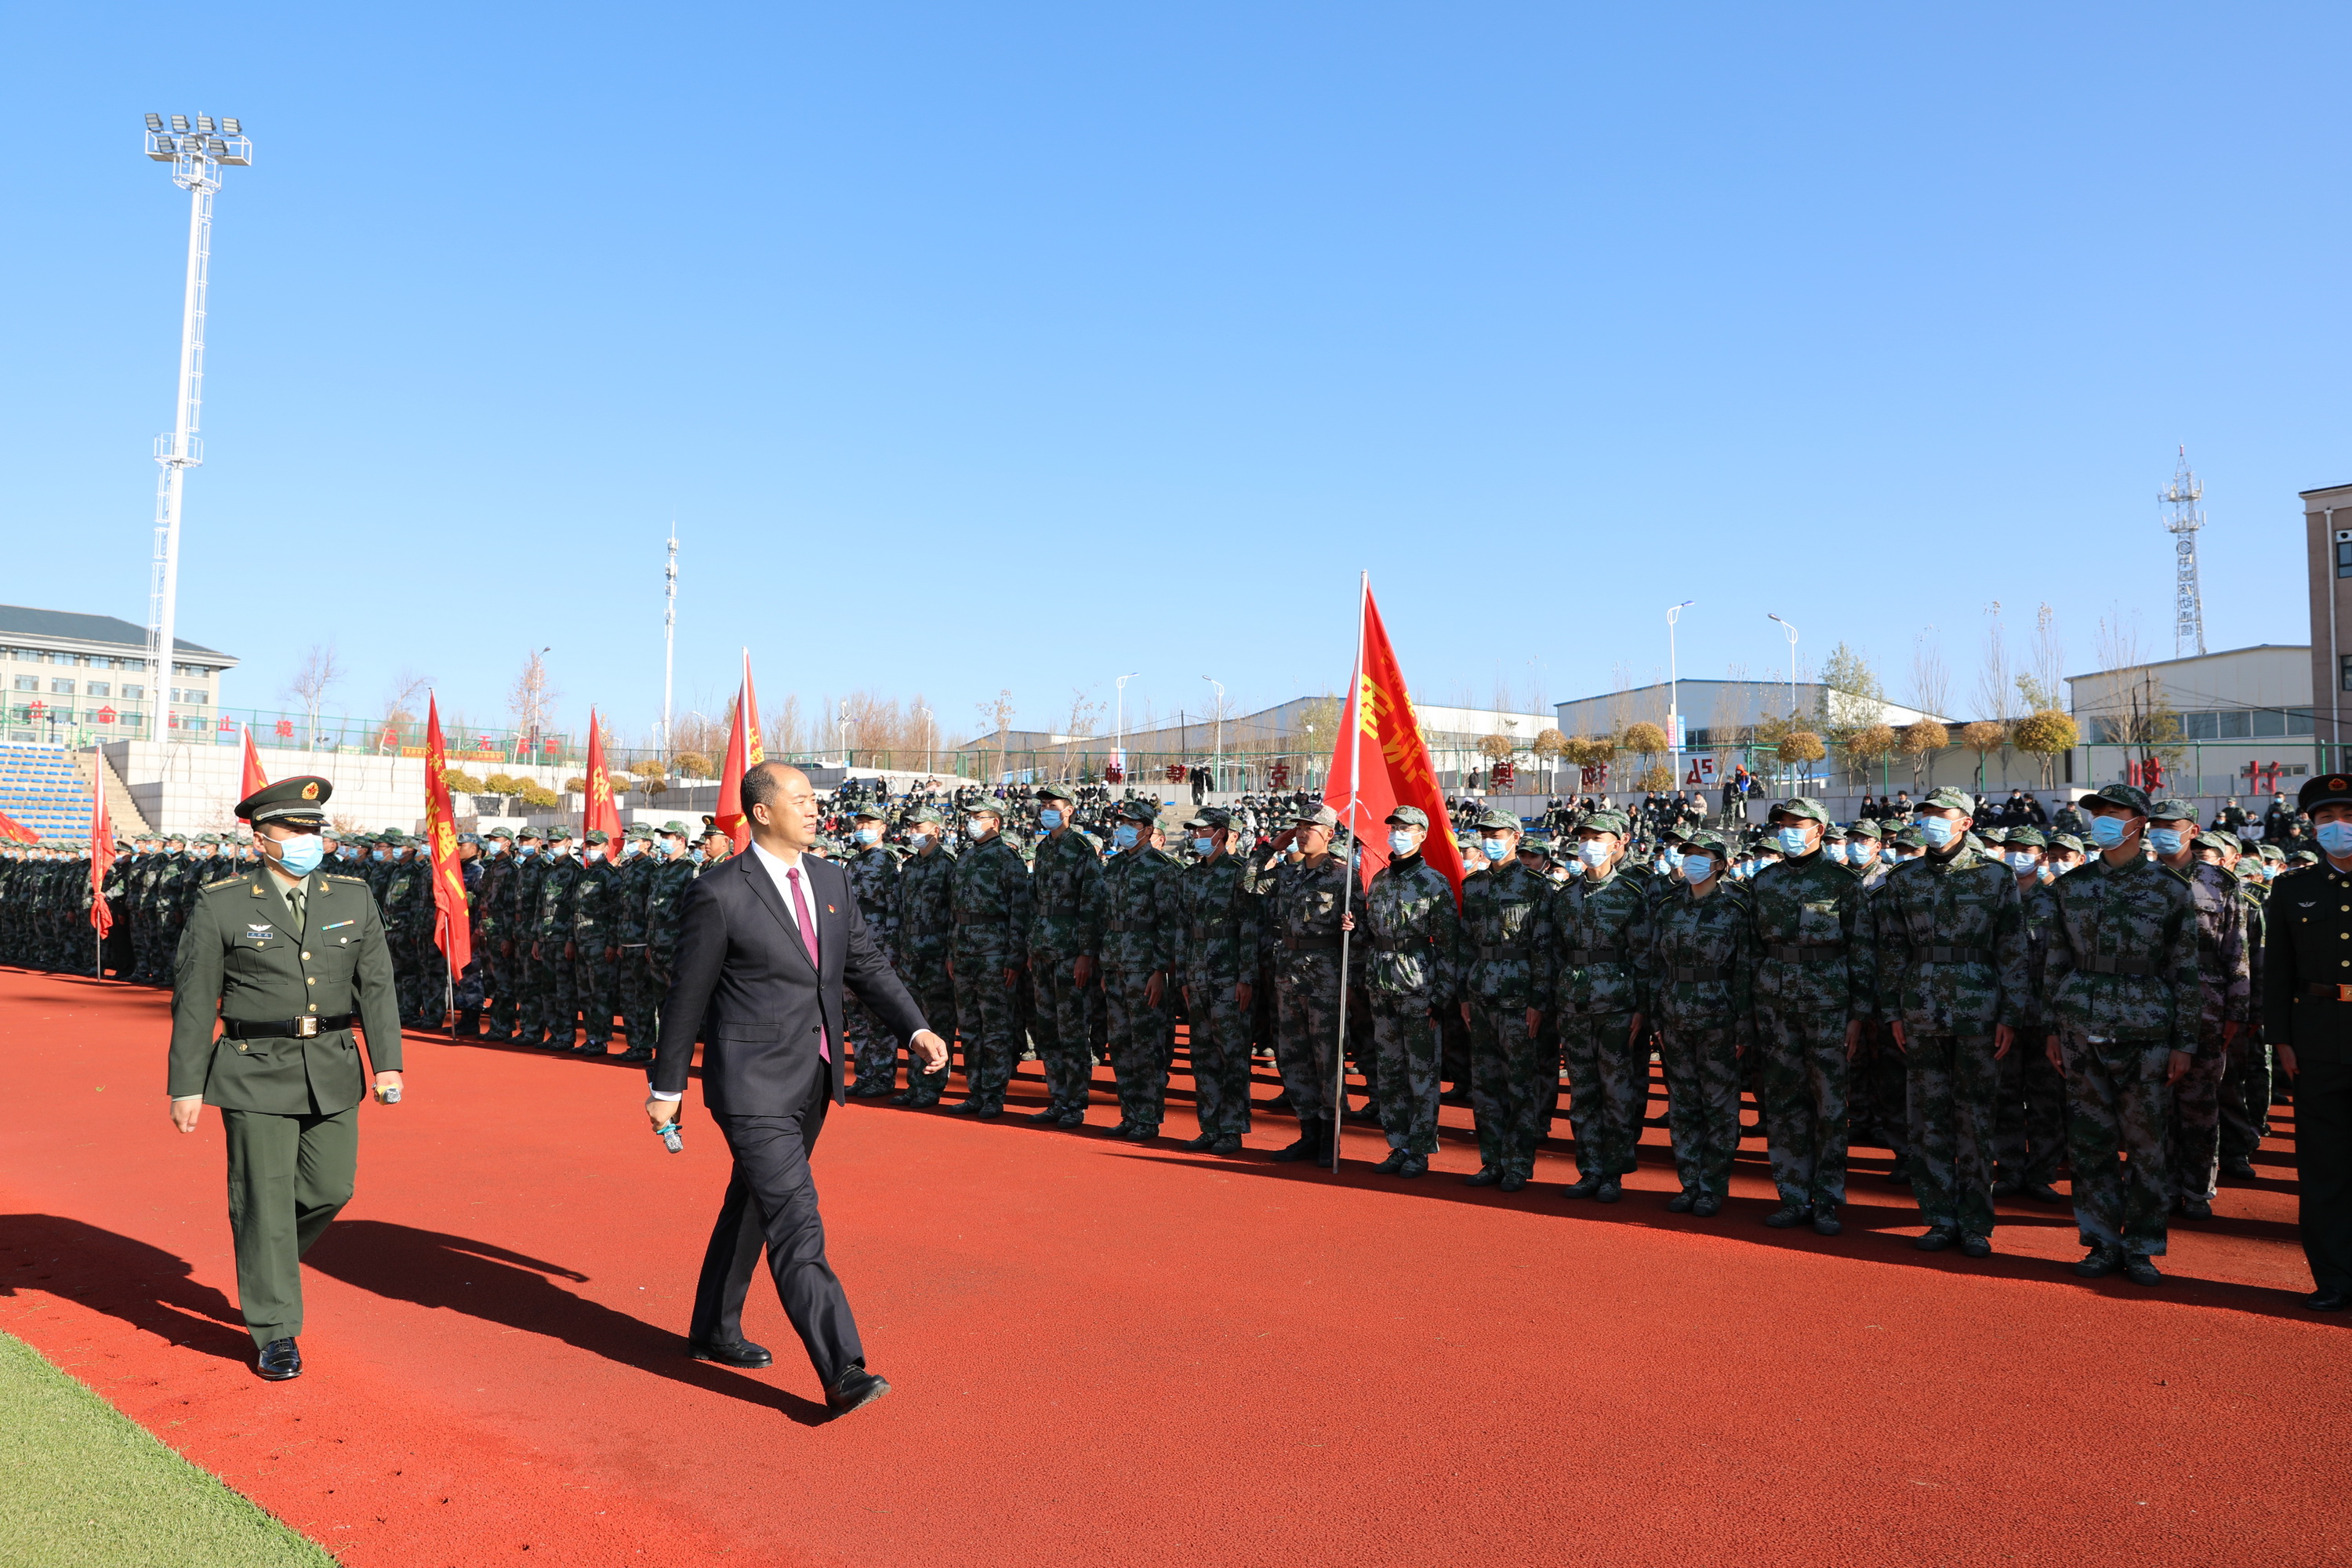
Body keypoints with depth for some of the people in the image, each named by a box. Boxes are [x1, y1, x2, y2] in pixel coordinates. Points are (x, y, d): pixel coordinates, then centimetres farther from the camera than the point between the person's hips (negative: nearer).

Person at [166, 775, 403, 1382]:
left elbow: (376, 984, 3)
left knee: (330, 1187, 7)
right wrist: (186, 1086, -2)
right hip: (256, 1074, -3)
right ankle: (276, 1332, 15)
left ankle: (264, 1260, 39)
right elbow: (193, 1001, -1)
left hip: (333, 1070, 3)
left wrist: (387, 1062, -5)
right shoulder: (220, 905, -4)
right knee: (266, 1199, 2)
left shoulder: (353, 898, 4)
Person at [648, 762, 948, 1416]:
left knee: (752, 1209, 21)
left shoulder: (831, 880, 6)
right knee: (796, 1224, -9)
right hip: (753, 1088, -7)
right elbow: (686, 997, -7)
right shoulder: (719, 895, -14)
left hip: (813, 1081, 7)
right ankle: (842, 1372, -8)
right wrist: (666, 1088, 0)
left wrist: (916, 1029, -6)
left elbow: (866, 964, 8)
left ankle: (714, 1331, 39)